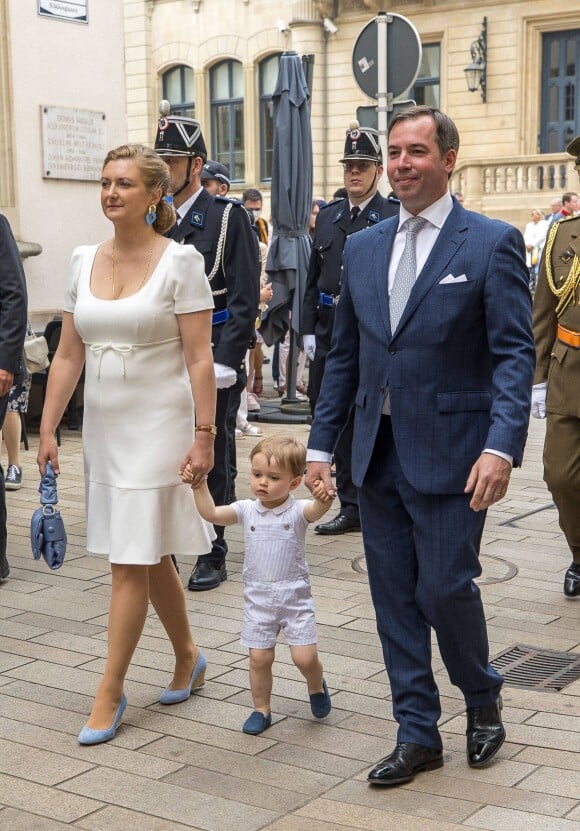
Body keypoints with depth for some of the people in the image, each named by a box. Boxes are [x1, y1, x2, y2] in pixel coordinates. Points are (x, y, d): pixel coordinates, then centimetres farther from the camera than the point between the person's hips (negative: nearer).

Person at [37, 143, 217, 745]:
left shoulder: (180, 261, -9)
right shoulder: (83, 261, 6)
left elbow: (199, 358, -10)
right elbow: (68, 355, 8)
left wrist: (204, 435, -14)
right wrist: (47, 430, 5)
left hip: (157, 425, -6)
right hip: (103, 424, 6)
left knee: (130, 561, -4)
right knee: (149, 556, 16)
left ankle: (109, 693, 8)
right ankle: (188, 658, 35)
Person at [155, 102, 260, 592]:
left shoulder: (229, 217, -4)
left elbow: (244, 300, -9)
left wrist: (224, 365, -15)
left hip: (213, 365, -5)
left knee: (214, 461, 4)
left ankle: (212, 556, 15)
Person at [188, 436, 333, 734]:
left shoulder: (297, 511, -12)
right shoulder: (247, 510, -1)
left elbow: (317, 510, -33)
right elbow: (211, 513, -6)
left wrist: (323, 498, -56)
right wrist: (199, 486, -18)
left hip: (295, 596, -3)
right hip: (258, 598, 3)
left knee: (304, 657, -3)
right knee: (259, 657, 6)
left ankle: (316, 686, 29)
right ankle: (261, 709, 24)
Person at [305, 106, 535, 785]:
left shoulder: (492, 244, -5)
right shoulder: (362, 249, 11)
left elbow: (514, 354, -10)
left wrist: (502, 446, -22)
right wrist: (321, 443, 10)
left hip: (449, 454, -5)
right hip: (378, 451, 5)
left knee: (445, 588, -3)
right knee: (394, 598, 9)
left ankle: (482, 698, 27)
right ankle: (417, 734, 23)